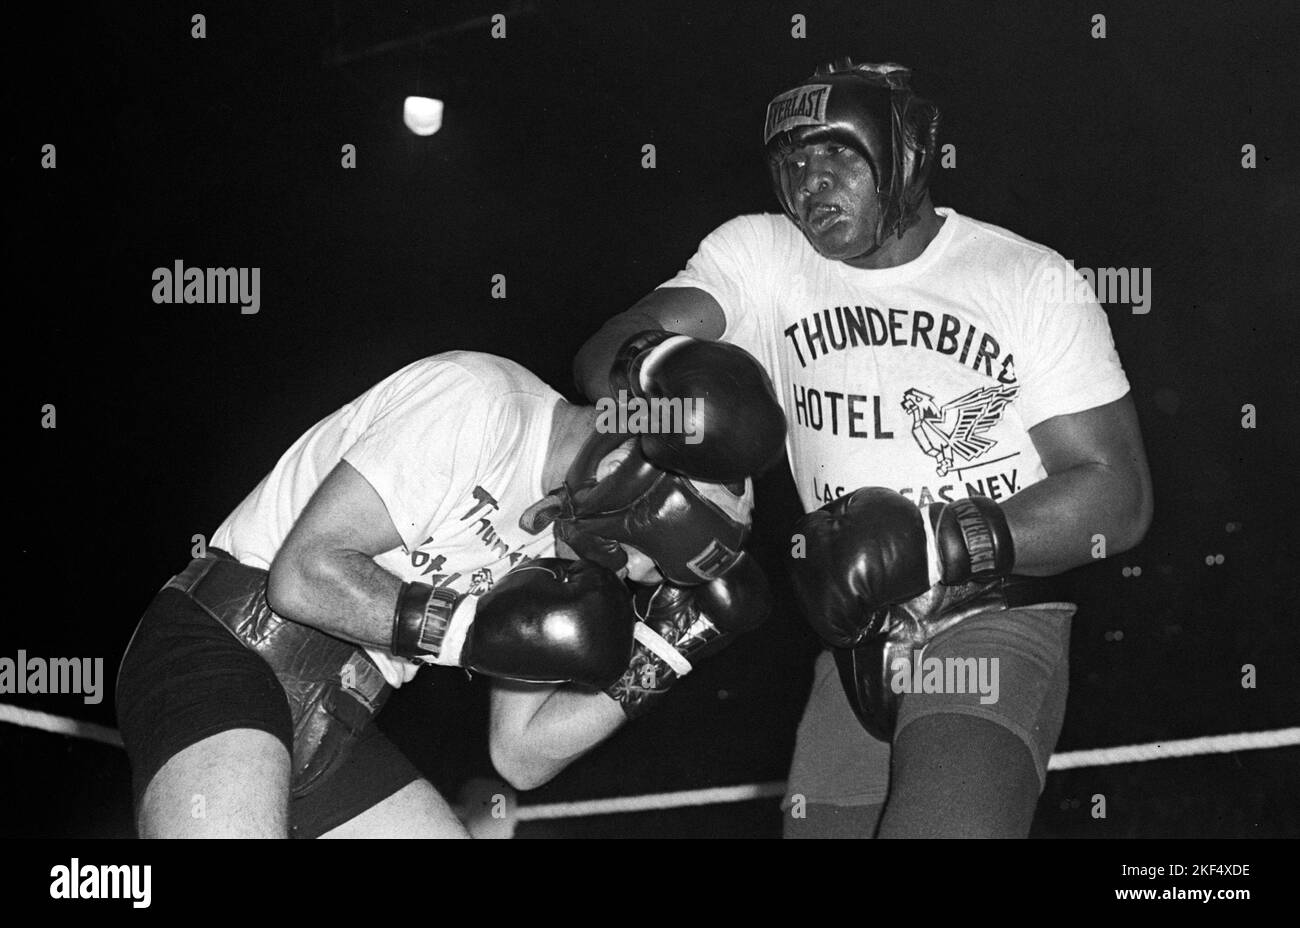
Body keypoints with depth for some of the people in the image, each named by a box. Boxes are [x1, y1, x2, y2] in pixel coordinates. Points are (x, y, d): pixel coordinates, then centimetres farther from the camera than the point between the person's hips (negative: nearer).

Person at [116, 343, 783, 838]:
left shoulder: (560, 526, 8)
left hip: (334, 731, 8)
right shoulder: (477, 399, -16)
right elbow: (303, 573, -21)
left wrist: (661, 658, 0)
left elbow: (522, 755, 8)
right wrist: (476, 629, -21)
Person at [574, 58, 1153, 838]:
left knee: (943, 822, -26)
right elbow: (619, 352, -10)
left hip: (997, 622, -3)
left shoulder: (1033, 282, -3)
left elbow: (1119, 495, -6)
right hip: (857, 645, 4)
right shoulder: (759, 256, 3)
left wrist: (941, 542, -19)